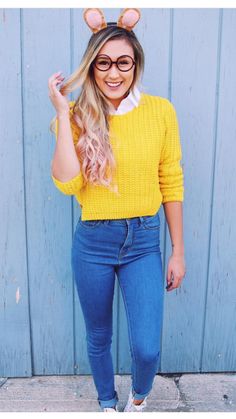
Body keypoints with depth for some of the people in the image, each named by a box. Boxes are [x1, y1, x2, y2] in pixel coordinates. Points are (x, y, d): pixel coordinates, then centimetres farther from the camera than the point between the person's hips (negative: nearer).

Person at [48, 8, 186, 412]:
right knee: (98, 338, 18)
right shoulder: (79, 116, -4)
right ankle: (107, 403, 50)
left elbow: (171, 184, 0)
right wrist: (63, 111, -17)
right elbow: (67, 183, -17)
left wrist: (178, 252, 2)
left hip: (144, 242, 0)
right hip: (92, 243, 1)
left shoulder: (160, 110, -4)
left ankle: (138, 398, 38)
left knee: (147, 348, 0)